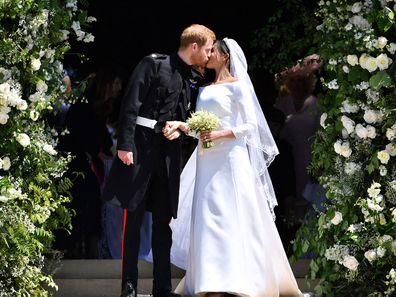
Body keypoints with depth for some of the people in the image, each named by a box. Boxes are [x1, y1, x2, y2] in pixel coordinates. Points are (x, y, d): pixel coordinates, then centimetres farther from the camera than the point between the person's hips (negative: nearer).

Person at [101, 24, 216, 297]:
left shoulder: (196, 80, 13)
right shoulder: (154, 64, -4)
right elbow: (131, 105, -10)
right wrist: (125, 144, -15)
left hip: (170, 151, 6)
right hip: (141, 146, -6)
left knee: (163, 221, 7)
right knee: (133, 218, -2)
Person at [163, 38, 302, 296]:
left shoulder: (237, 86, -3)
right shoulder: (206, 90, 18)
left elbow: (251, 126, -7)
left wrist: (220, 135, -18)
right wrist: (182, 126, -6)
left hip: (230, 159, -7)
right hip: (207, 160, 7)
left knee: (229, 218, -11)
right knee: (207, 219, 2)